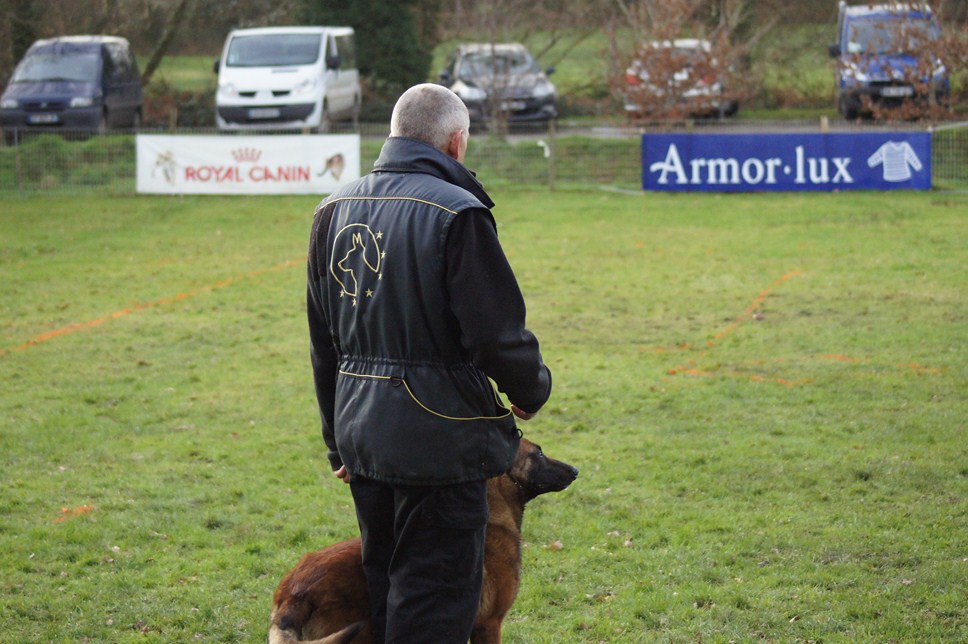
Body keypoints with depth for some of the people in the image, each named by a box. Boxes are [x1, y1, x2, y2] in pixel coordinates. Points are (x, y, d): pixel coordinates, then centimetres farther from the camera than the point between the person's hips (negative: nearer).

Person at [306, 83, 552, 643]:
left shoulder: (336, 210, 9)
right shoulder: (456, 213, -14)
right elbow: (498, 333, -15)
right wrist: (532, 391, 6)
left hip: (360, 434, 7)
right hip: (439, 438, -7)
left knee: (385, 587, 19)